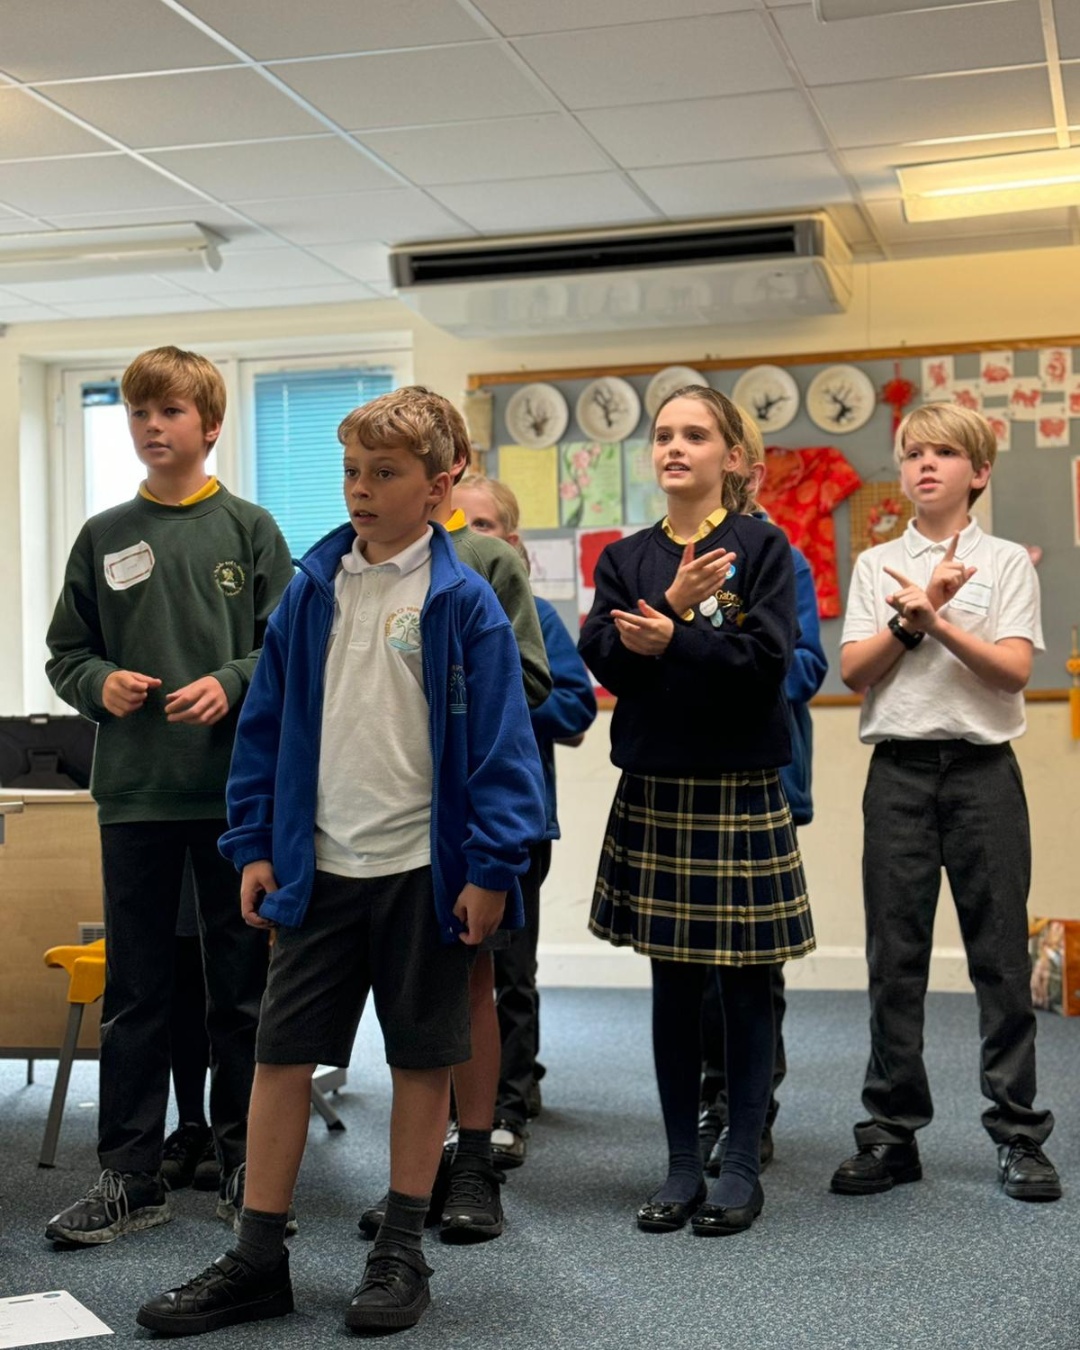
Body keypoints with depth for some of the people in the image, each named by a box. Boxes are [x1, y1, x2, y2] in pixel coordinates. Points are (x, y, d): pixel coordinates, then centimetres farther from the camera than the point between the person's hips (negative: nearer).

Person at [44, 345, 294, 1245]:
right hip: (134, 791, 2)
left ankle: (246, 1164, 21)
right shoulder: (104, 537, 8)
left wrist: (232, 684, -17)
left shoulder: (249, 529, 2)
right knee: (134, 990, 7)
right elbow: (66, 653, 11)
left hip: (237, 789, -1)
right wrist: (100, 684, -8)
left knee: (242, 985, 8)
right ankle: (130, 1176, 16)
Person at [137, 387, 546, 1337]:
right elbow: (267, 723, 9)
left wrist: (491, 866, -12)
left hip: (424, 868, -3)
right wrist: (256, 846, 5)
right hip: (318, 865, 4)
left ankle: (401, 1253, 23)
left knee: (423, 1057, 9)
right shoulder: (312, 591, 5)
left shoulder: (461, 601, -7)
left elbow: (500, 739, -9)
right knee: (281, 1053, 5)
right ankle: (257, 1261, 16)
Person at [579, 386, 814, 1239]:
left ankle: (741, 1169, 13)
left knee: (744, 984, 2)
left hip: (740, 791, -3)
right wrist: (675, 605, -16)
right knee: (674, 985, 8)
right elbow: (602, 657, -4)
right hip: (654, 791, 3)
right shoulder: (627, 559, 10)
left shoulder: (762, 547, 0)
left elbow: (768, 657, -12)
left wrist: (674, 640, -19)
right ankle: (682, 1168, 18)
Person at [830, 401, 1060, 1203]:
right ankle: (893, 1133, 12)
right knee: (895, 957, 3)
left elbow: (1014, 669, -7)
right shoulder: (877, 565, 11)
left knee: (1001, 952, 0)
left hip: (982, 769, -1)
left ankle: (1019, 1135, 9)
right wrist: (915, 613, -11)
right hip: (899, 770, 2)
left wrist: (935, 619, -16)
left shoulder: (1007, 563, 5)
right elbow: (854, 671, 0)